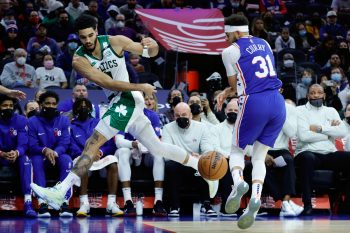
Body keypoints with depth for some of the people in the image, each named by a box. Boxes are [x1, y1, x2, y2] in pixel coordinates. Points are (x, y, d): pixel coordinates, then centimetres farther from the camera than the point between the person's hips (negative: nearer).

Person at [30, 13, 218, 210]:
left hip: (128, 98, -6)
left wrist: (153, 45, -21)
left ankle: (61, 191, -27)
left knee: (93, 143, -20)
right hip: (119, 102, 6)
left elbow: (150, 53, 3)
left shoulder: (115, 42, -8)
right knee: (158, 148, 16)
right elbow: (108, 83, -12)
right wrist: (140, 87, -19)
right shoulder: (80, 60, -4)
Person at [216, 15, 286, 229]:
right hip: (278, 103, 5)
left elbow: (234, 83, 9)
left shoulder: (230, 51, 2)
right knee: (259, 157, 11)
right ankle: (255, 198, -12)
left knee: (237, 151, 15)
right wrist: (227, 92, 24)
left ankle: (238, 182, -15)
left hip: (254, 104, -5)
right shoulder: (264, 44, 20)